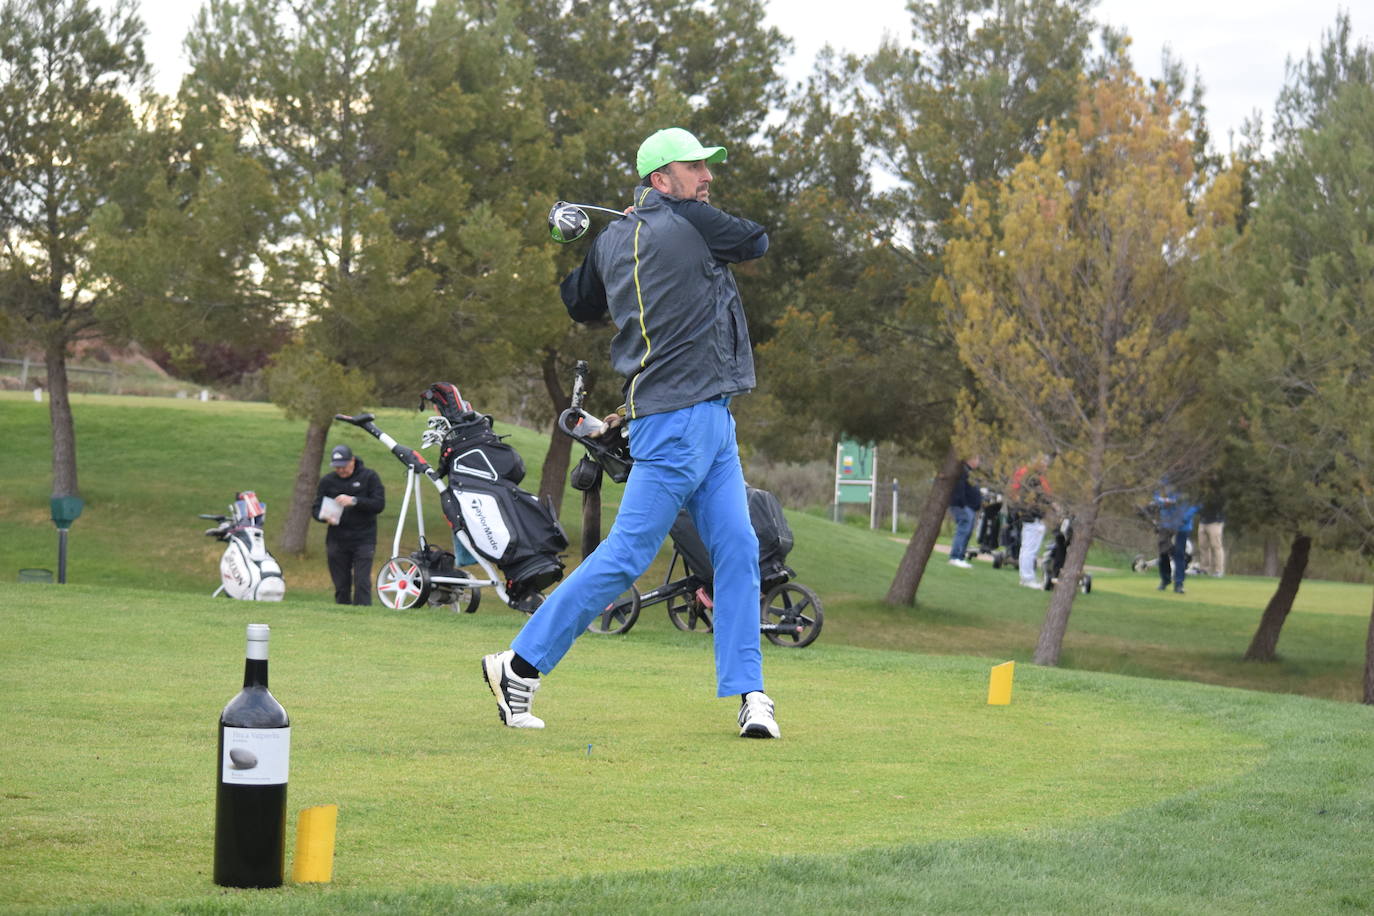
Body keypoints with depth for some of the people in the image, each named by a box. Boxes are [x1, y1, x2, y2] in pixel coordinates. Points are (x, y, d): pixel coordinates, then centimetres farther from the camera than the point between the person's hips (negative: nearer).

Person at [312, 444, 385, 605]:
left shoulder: (369, 476, 1)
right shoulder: (327, 481, 8)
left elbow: (379, 504, -7)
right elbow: (316, 509, 8)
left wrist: (354, 501, -20)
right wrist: (325, 517, -16)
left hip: (363, 539, -3)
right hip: (337, 541, 3)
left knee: (362, 583, -12)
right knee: (341, 586, 5)